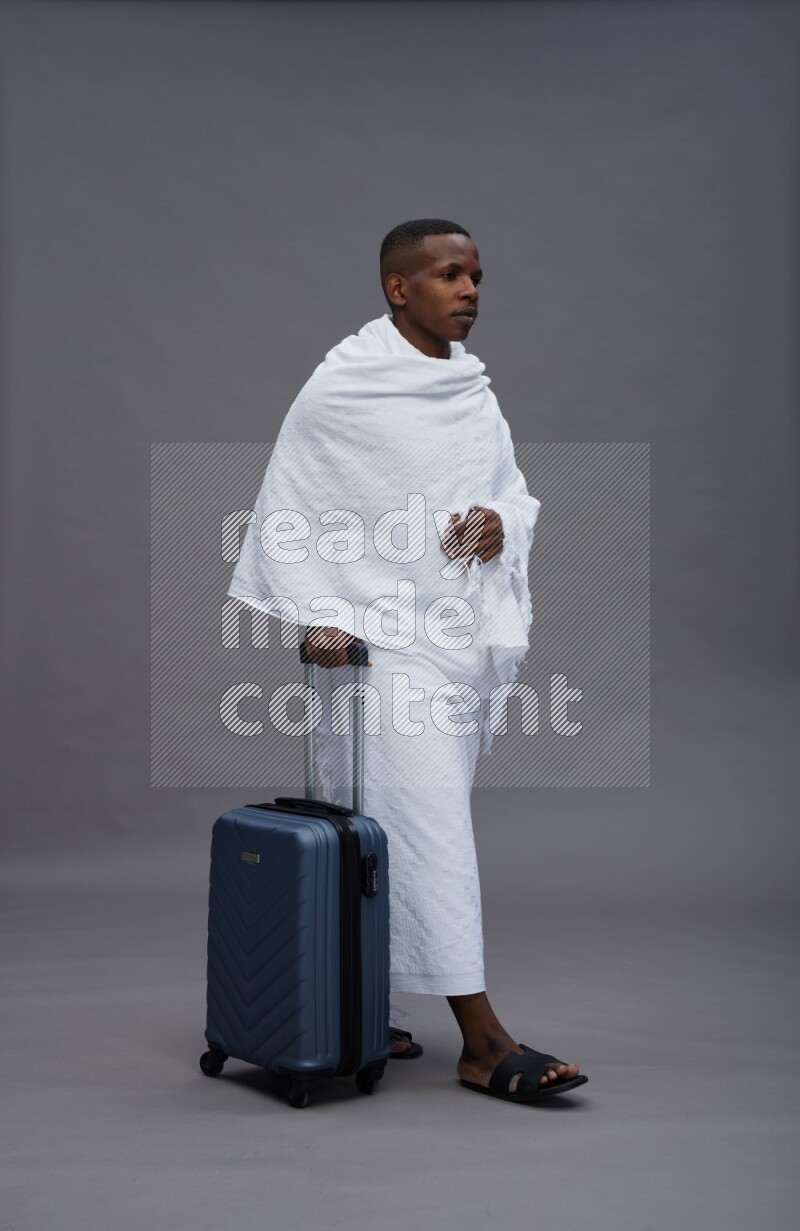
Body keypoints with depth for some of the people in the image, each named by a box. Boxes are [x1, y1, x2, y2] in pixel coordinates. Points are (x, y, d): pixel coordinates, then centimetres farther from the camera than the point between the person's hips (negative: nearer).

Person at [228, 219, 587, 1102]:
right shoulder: (341, 388, -8)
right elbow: (284, 513, -7)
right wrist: (316, 615, -16)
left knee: (379, 833, 14)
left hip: (459, 633, 7)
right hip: (378, 641, -7)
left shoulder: (472, 385, 12)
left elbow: (514, 488, 18)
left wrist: (502, 521, -5)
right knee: (429, 827, -8)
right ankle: (483, 1043, -3)